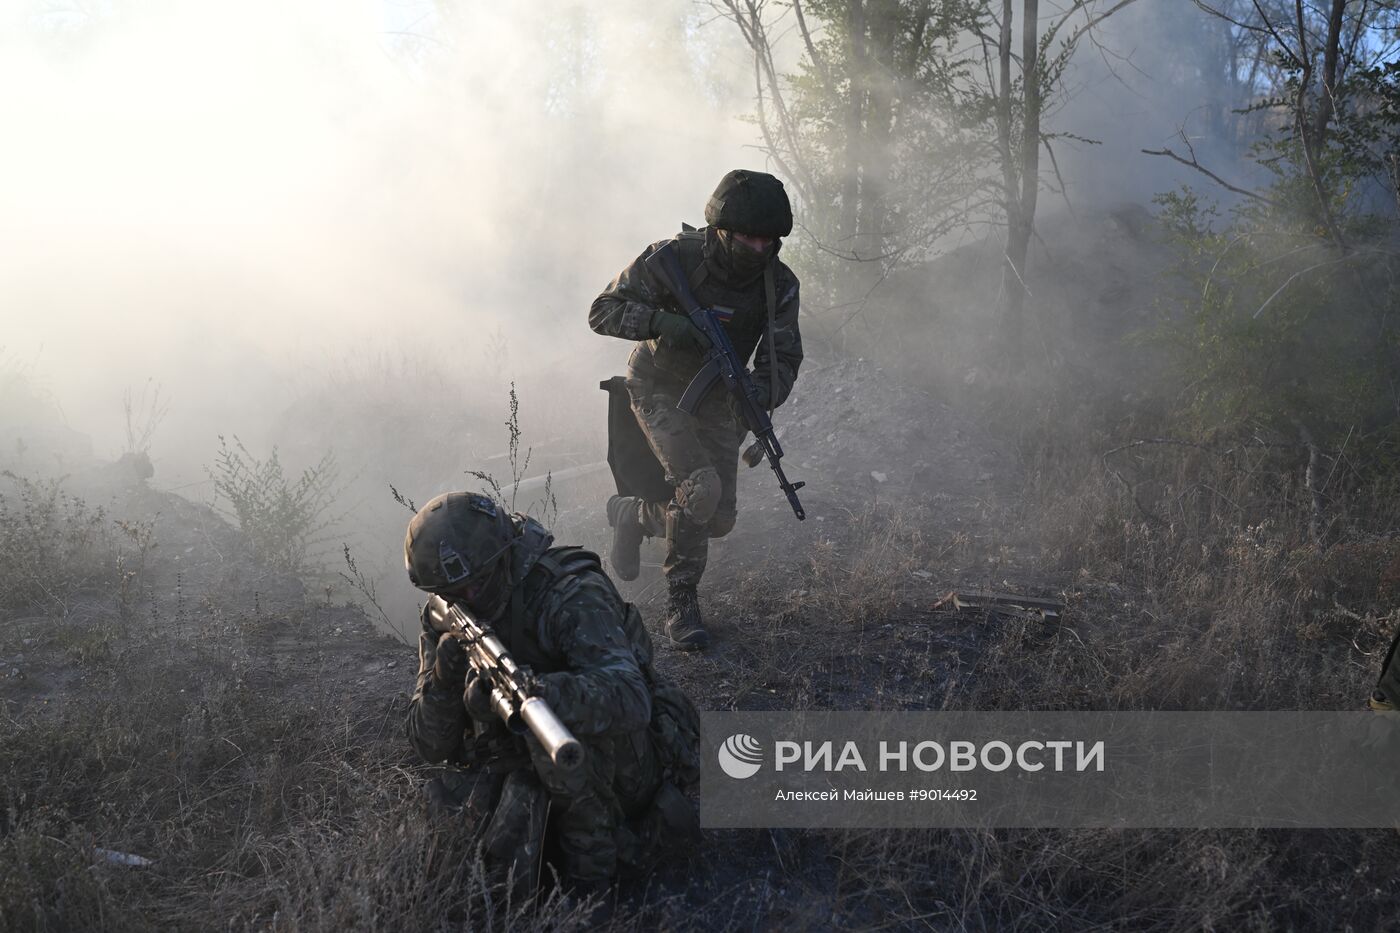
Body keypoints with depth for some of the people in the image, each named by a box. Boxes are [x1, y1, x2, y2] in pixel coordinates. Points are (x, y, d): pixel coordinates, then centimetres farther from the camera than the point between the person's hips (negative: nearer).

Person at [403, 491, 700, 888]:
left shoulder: (571, 594, -22)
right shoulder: (445, 624, -3)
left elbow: (631, 701, -38)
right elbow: (431, 747, -5)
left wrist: (537, 691, -56)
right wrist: (444, 677, -26)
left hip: (623, 764, -5)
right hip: (522, 766, 5)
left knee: (561, 718, -35)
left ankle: (595, 855, -15)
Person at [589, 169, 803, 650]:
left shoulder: (779, 284, -13)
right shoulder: (675, 257, -23)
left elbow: (783, 357, -15)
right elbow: (603, 312, -20)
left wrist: (759, 394, -38)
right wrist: (666, 323, -37)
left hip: (716, 399, 5)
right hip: (659, 389, -5)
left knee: (718, 518, 3)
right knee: (700, 487, -26)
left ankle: (633, 514, 33)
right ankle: (681, 601, -4)